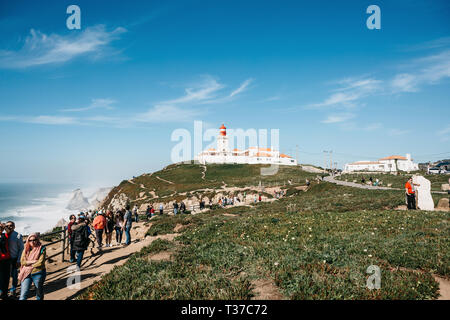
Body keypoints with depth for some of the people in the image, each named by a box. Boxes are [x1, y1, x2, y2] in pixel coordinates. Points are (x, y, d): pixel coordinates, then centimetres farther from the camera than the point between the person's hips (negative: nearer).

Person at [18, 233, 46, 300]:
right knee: (24, 294, -5)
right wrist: (33, 261, -13)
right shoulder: (26, 249, 6)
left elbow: (41, 263, -13)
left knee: (39, 293, 14)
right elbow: (22, 262, -3)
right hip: (26, 274, 2)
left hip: (38, 274, -2)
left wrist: (28, 263, -5)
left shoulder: (41, 249, -6)